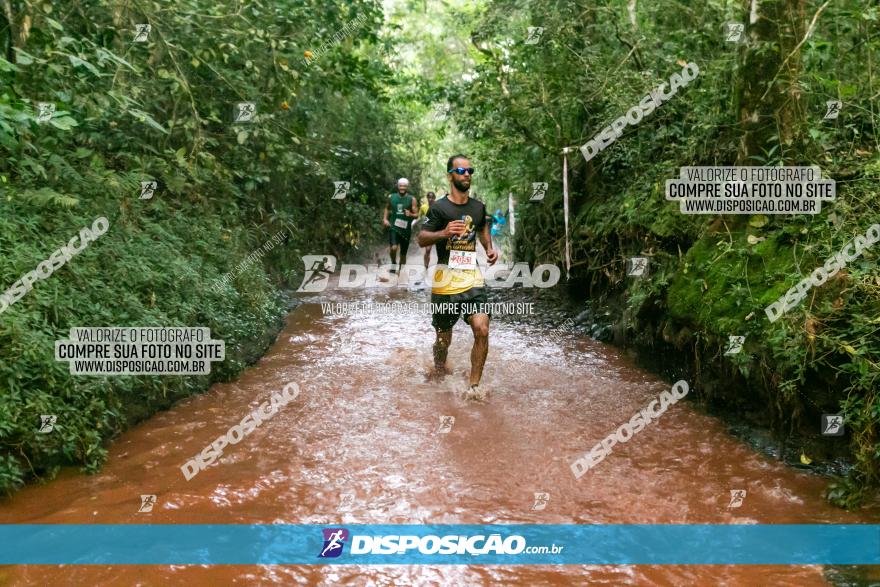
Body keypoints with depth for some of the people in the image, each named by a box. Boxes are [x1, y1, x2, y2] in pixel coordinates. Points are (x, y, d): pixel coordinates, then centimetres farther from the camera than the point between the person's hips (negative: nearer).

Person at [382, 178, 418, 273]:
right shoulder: (391, 197, 4)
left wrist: (410, 214, -22)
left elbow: (417, 215, 0)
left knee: (403, 253, 9)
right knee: (393, 248, -24)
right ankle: (393, 263, 4)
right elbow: (387, 208, 22)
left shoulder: (412, 199, -1)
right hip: (394, 227, 0)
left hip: (406, 229, 1)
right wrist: (385, 219, 7)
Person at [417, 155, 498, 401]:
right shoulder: (439, 208, -4)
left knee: (482, 329, -14)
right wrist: (444, 233, -24)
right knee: (444, 336, 9)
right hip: (446, 278, -3)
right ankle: (439, 369, 41)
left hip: (472, 277, 3)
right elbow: (421, 239, -5)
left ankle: (473, 386, -3)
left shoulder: (478, 206, 10)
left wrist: (489, 248, 12)